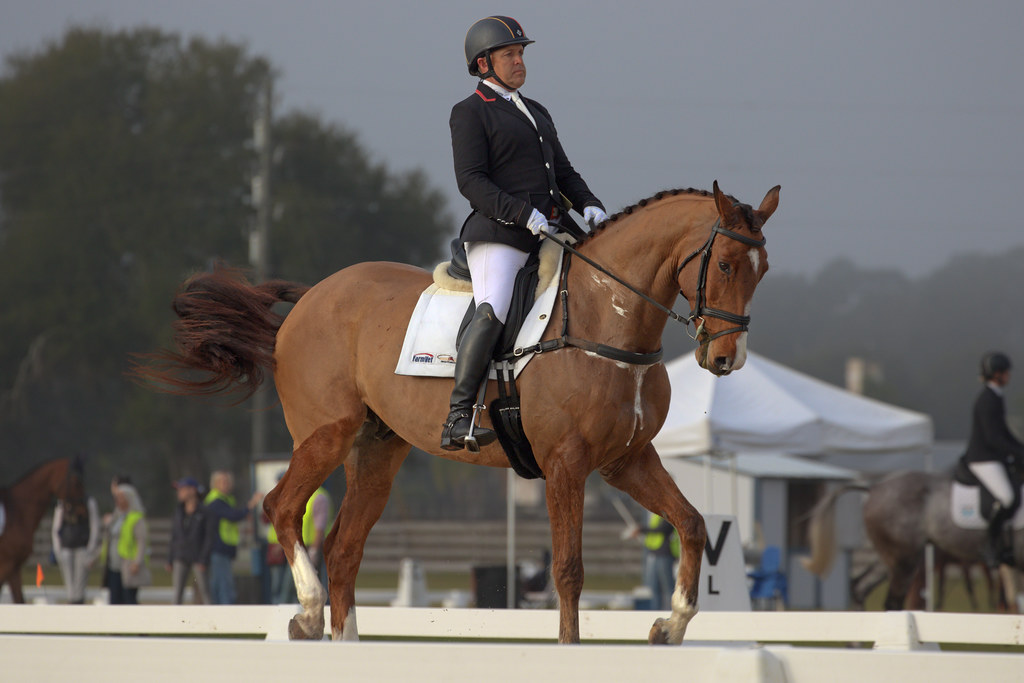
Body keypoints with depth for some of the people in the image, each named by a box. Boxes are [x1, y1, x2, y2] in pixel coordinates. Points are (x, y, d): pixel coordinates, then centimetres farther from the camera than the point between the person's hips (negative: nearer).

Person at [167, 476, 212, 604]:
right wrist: (170, 560, 9)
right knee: (177, 595, -5)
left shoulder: (205, 511, -9)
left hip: (198, 558, -4)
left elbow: (209, 536, -11)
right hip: (181, 558, 4)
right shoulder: (179, 510, 7)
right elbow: (174, 535, 11)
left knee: (204, 594, -2)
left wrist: (203, 560, -18)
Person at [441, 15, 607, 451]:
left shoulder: (537, 114, 26)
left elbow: (563, 172, 28)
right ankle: (457, 418, -32)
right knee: (492, 312, -28)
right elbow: (471, 181, -9)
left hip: (551, 232, 8)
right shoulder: (470, 113, 2)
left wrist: (589, 205, 6)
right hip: (498, 234, -8)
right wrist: (524, 214, -20)